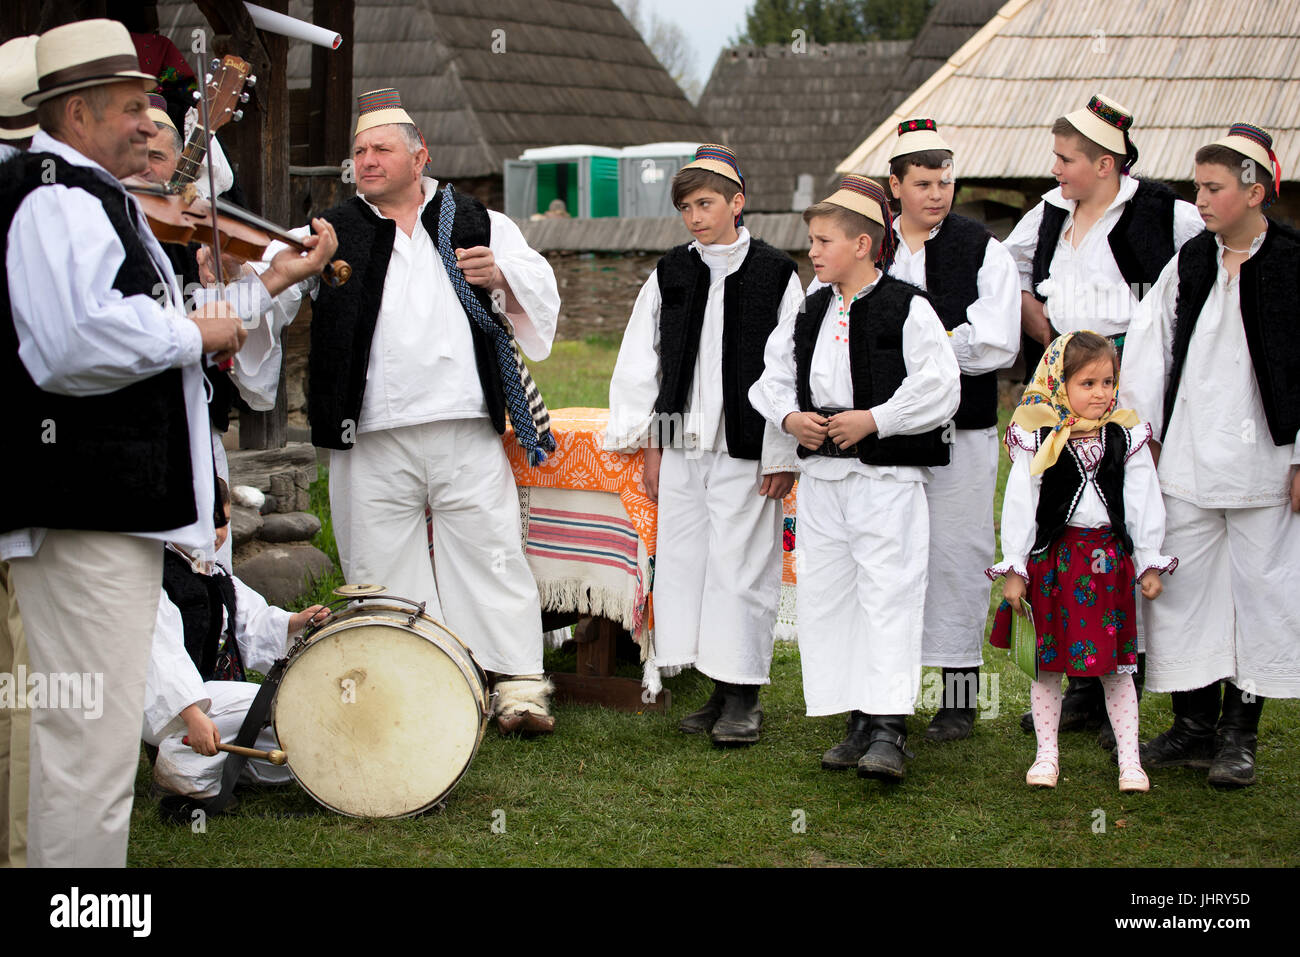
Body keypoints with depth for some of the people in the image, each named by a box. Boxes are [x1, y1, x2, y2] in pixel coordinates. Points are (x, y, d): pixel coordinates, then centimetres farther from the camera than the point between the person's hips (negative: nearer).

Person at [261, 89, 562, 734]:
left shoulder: (480, 225, 14)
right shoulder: (331, 235, 12)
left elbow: (541, 295, 14)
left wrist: (503, 276, -7)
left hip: (467, 434, 0)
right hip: (371, 440, 1)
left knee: (490, 557, -1)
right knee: (381, 572, 3)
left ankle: (520, 689, 4)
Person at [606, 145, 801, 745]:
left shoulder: (775, 274, -1)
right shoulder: (670, 274, 9)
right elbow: (640, 363, 13)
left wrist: (784, 455, -7)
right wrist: (650, 443, 8)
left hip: (746, 448, -4)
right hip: (681, 445, 4)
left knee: (741, 565, -4)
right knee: (686, 560, 5)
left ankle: (744, 699, 5)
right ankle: (720, 694, 15)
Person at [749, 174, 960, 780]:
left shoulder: (906, 308, -7)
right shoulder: (808, 313, 12)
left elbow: (939, 388, -12)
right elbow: (772, 377, 19)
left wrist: (872, 419, -16)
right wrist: (790, 417, -1)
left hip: (888, 476, -7)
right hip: (820, 474, 7)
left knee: (887, 594, -11)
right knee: (824, 595, 7)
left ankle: (889, 730, -12)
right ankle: (858, 719, 16)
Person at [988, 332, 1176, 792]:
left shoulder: (1126, 437, 2)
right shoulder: (1038, 440, -5)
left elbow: (1144, 505, 6)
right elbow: (1019, 505, -2)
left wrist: (1149, 563, 5)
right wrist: (1014, 569, -3)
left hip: (1109, 562, 1)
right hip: (1052, 560, -1)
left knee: (1117, 666, 6)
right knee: (1047, 663, 7)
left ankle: (1129, 759, 13)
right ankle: (1047, 754, 19)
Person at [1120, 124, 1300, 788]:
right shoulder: (1188, 265, 7)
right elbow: (1150, 349, 11)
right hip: (1187, 459, 4)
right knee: (1182, 587, 6)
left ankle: (1238, 733, 14)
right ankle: (1194, 726, 16)